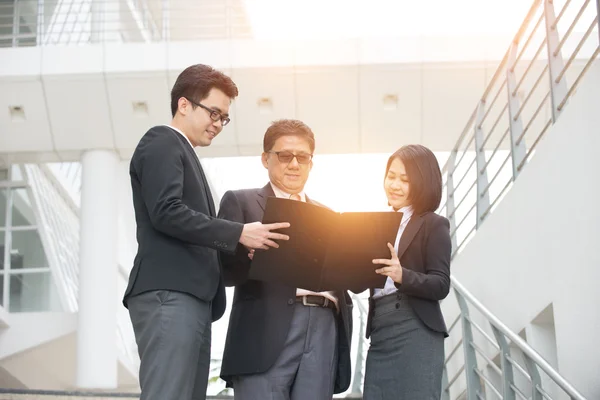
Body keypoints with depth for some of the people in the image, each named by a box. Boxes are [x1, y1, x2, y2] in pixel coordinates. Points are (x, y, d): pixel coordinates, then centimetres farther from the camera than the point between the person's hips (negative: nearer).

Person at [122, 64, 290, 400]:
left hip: (190, 297, 10)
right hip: (169, 296, -10)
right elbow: (166, 213, -16)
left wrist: (236, 247, 10)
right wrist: (238, 233, -14)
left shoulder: (183, 153, 27)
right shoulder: (162, 142, -1)